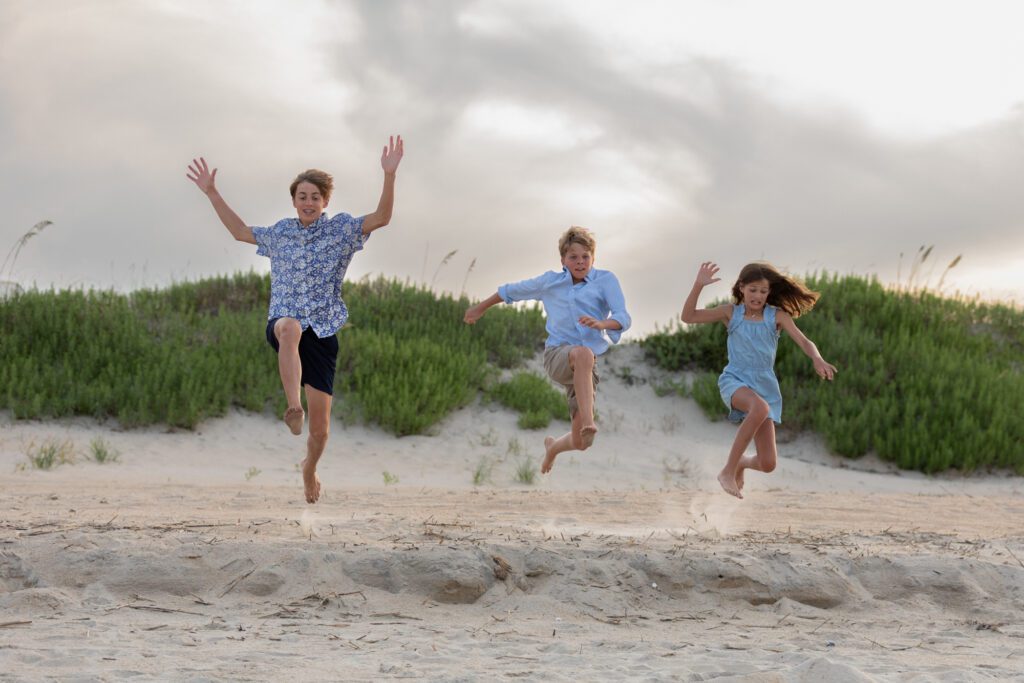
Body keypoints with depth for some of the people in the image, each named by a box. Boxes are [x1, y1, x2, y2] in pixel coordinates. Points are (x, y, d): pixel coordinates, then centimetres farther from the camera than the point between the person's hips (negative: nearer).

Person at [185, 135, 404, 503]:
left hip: (323, 332, 0)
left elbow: (381, 217, -9)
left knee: (320, 426, 1)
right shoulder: (280, 232, 14)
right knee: (290, 327, -43)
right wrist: (212, 193, 24)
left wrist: (389, 175, -22)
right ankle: (293, 407, -57)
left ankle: (310, 468, 34)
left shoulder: (340, 229, 5)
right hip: (282, 321, 1)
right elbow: (240, 231, 28)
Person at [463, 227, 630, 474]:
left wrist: (601, 324, -31)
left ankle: (553, 446, 36)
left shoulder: (606, 281, 3)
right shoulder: (550, 282, 11)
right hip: (557, 354, -1)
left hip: (586, 366, 1)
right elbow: (513, 291, 26)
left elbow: (623, 319, -9)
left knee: (581, 443, -2)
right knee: (583, 353, -41)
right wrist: (481, 308, 35)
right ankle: (588, 421, -55)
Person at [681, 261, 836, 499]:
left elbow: (803, 341, -8)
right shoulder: (731, 312, 3)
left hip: (764, 385, 2)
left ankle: (740, 462, 36)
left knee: (767, 464, -4)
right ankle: (728, 471, -26)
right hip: (735, 381, -2)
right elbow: (688, 317, -2)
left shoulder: (777, 316, 2)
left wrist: (818, 360, -29)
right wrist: (698, 285, -15)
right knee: (760, 408, -40)